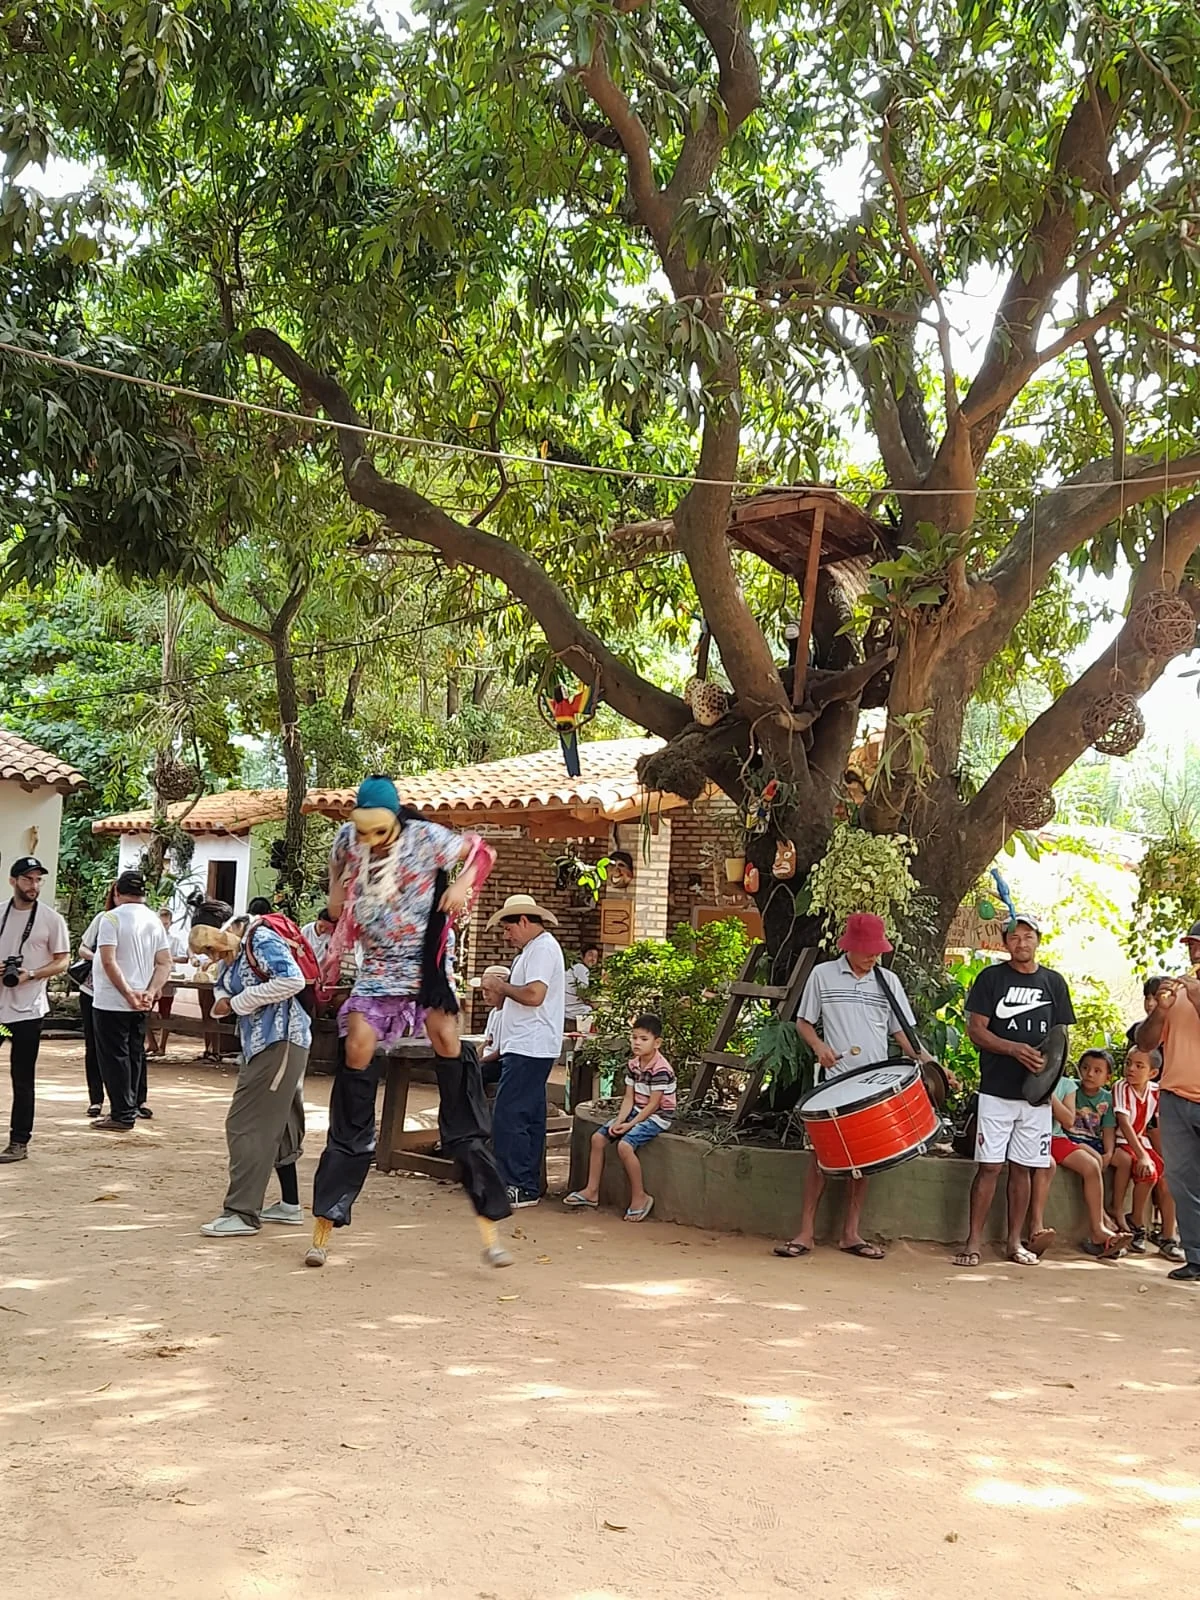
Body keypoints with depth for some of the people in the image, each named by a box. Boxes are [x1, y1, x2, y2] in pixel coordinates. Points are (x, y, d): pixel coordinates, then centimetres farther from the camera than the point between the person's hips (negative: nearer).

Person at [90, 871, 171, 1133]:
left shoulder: (112, 918, -12)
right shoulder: (154, 921, 8)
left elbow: (109, 961, -20)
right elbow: (165, 963, 3)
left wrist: (128, 994, -19)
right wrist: (150, 992, -5)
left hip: (111, 1002, -7)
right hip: (141, 1003, 7)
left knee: (114, 1056, -1)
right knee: (135, 1052, 18)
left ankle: (122, 1115, 0)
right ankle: (136, 1103, 27)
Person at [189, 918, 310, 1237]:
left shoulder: (261, 940, -16)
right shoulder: (233, 953, 12)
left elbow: (293, 980, -26)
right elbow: (222, 986, 25)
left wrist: (239, 1002, -18)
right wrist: (222, 1001, 0)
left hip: (280, 1041, -10)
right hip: (260, 1044, 10)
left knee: (247, 1125, -8)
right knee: (276, 1126, 17)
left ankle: (243, 1213, -4)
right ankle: (290, 1205, 26)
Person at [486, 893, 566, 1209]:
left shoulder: (542, 949, -13)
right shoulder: (535, 948, 21)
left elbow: (534, 994, -24)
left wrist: (505, 988, -9)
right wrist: (507, 987, 6)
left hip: (528, 1049, -11)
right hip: (531, 1048, 11)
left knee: (507, 1117, -11)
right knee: (530, 1118, 12)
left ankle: (518, 1188, -9)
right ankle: (528, 1187, 16)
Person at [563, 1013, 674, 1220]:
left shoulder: (661, 1069, -20)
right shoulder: (633, 1065, 5)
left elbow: (653, 1104, -19)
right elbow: (629, 1098, 3)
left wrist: (630, 1124, -18)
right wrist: (619, 1121, -12)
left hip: (656, 1117, -9)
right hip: (636, 1112, 9)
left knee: (625, 1145, -28)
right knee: (598, 1137, 1)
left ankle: (640, 1197, -15)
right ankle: (592, 1191, 8)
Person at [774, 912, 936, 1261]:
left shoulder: (888, 981, 7)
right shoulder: (823, 975, 1)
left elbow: (901, 1030, 8)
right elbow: (803, 1022, 7)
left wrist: (926, 1059, -8)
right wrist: (819, 1045, -12)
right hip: (835, 1079, -3)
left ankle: (851, 1233, 15)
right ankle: (805, 1232, 2)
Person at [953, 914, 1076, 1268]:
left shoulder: (1053, 982, 10)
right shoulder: (991, 978, 1)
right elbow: (976, 1030, -4)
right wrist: (1015, 1049, -18)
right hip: (997, 1090, -3)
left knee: (1023, 1167, 8)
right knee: (989, 1166, -5)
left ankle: (1014, 1242, 16)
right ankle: (974, 1242, 0)